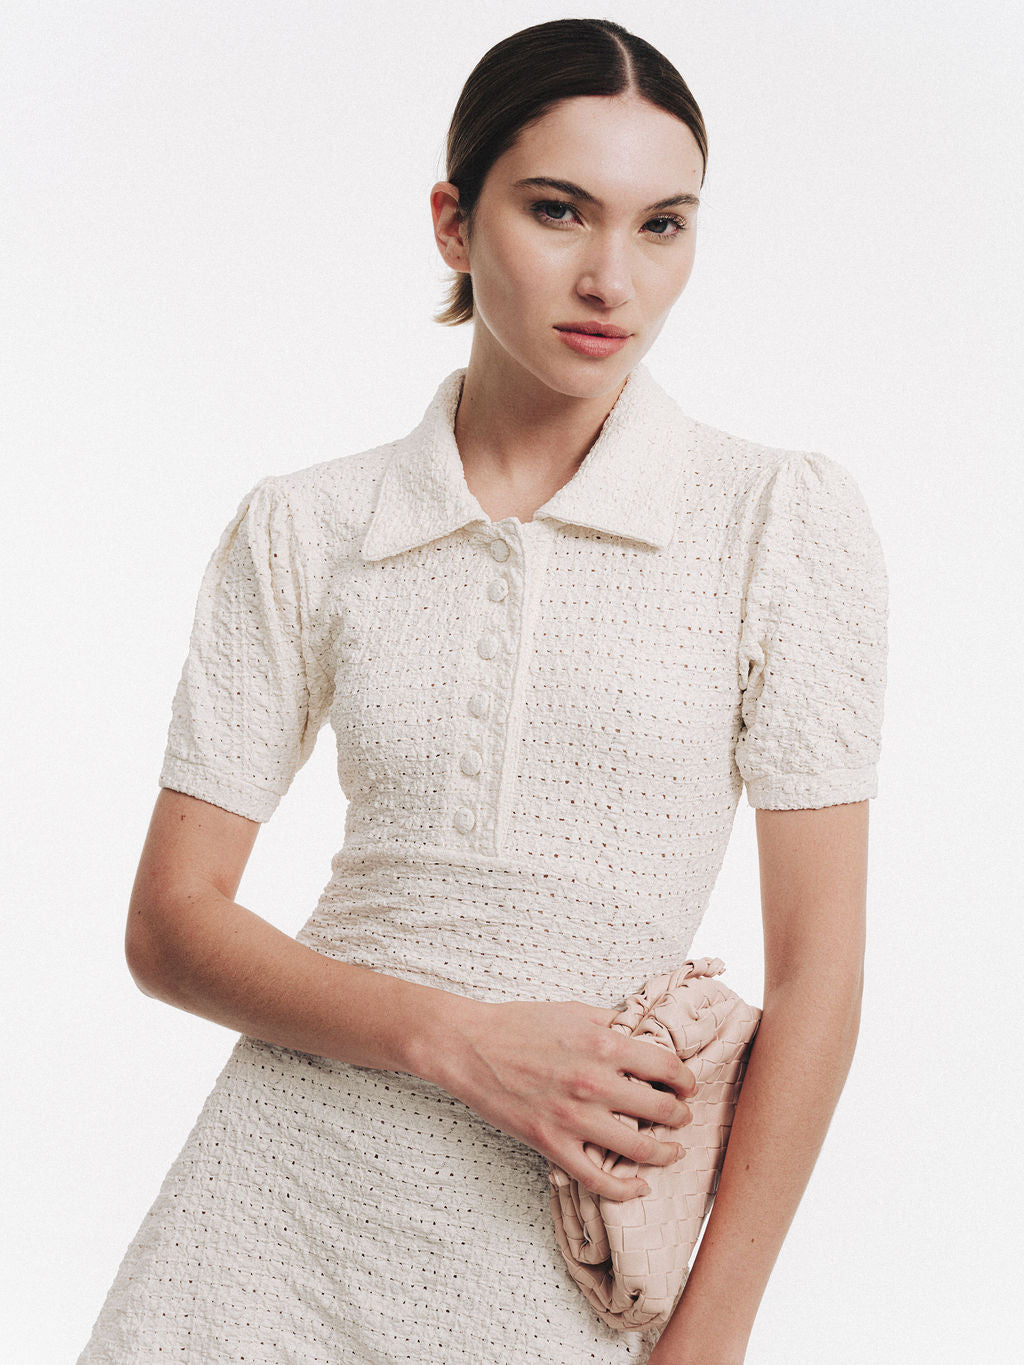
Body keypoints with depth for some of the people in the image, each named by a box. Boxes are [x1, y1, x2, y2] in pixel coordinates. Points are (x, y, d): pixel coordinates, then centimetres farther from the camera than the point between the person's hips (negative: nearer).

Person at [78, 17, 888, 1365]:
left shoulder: (788, 518, -5)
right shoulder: (303, 530, 0)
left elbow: (816, 966, -6)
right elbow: (171, 923, -1)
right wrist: (460, 1039, -15)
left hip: (573, 1249, -1)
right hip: (288, 1204, 2)